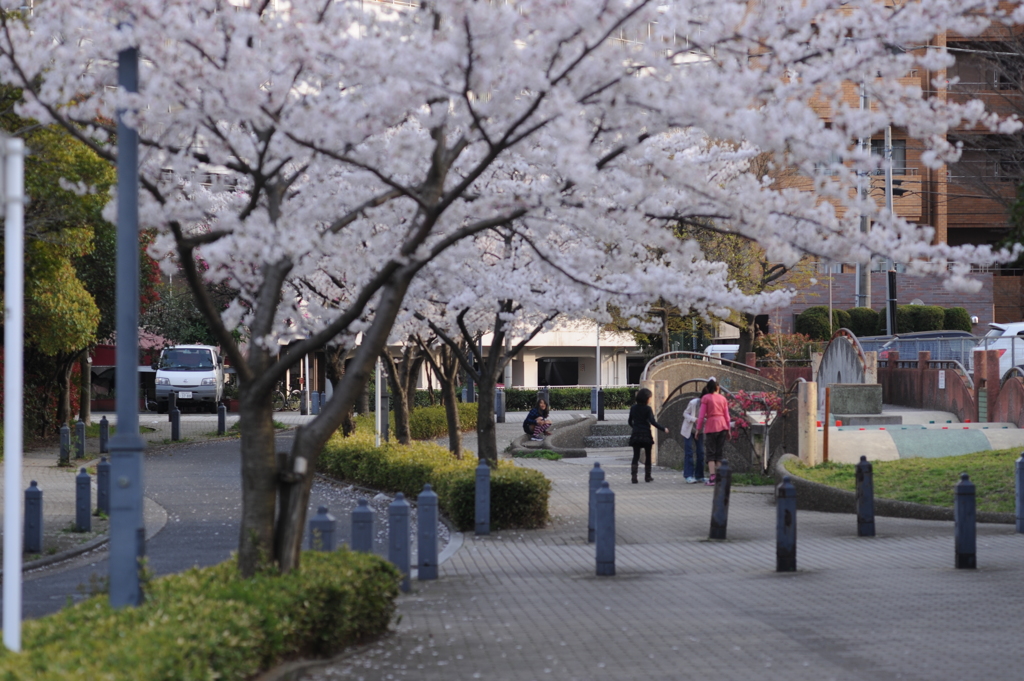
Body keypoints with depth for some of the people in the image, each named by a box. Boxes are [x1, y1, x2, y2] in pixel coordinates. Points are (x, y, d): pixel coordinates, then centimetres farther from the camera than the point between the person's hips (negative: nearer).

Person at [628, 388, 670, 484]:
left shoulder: (633, 408, 5)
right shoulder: (647, 409, -9)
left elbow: (630, 422, 14)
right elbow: (653, 422, -16)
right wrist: (663, 429, -8)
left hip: (636, 435, 3)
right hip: (646, 435, -3)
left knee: (636, 456, -1)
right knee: (648, 456, 11)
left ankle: (634, 477, -14)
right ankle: (647, 477, 17)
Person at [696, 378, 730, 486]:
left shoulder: (705, 398, -1)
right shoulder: (723, 398, 10)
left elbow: (701, 415, -5)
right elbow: (727, 415, 10)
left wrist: (698, 429, 1)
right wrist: (728, 430, 18)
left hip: (711, 426, -4)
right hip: (722, 425, 4)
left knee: (710, 453, -2)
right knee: (719, 453, 9)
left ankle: (712, 477, -14)